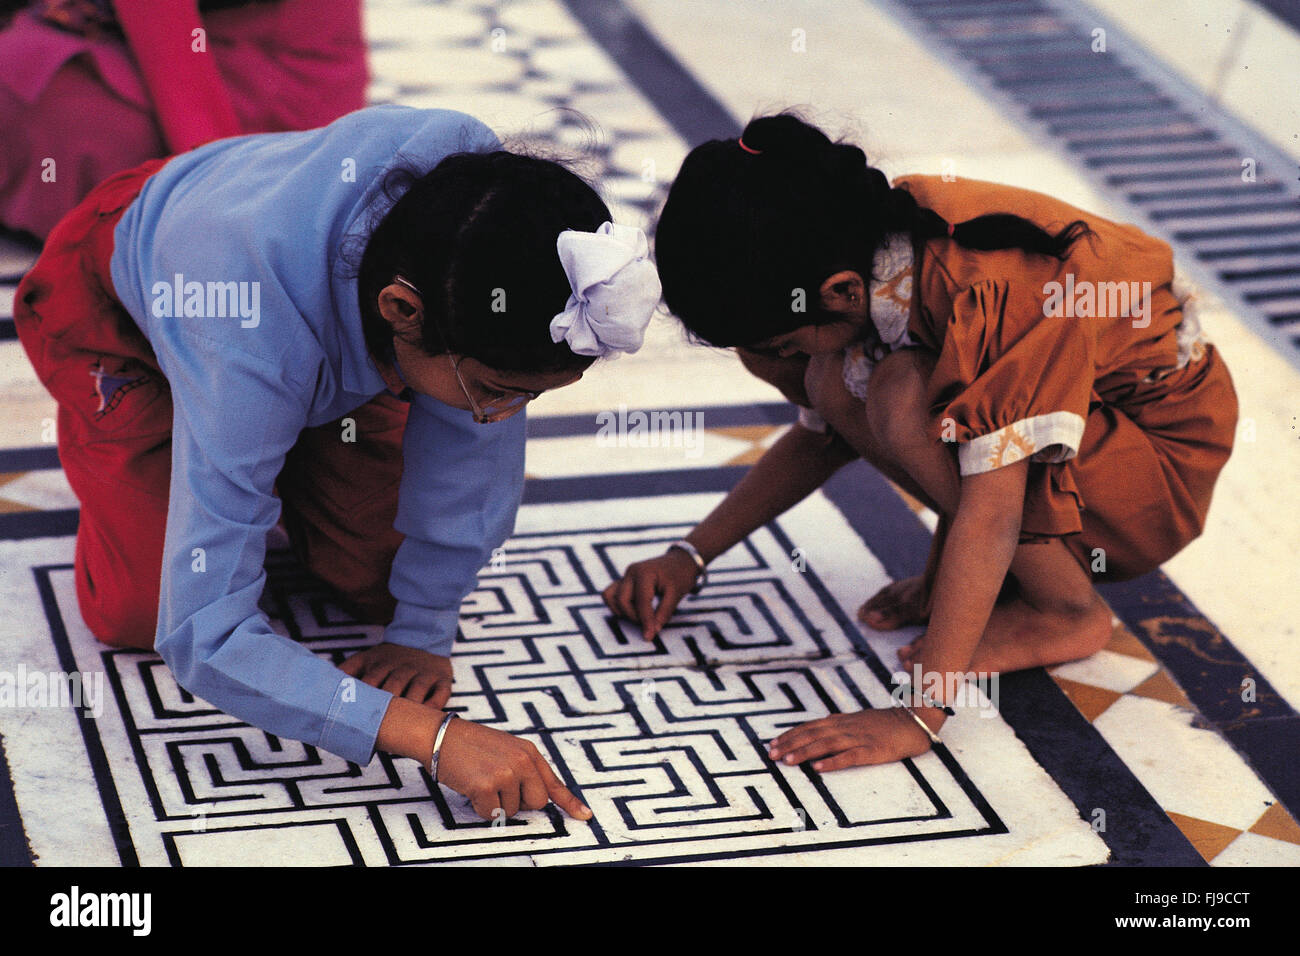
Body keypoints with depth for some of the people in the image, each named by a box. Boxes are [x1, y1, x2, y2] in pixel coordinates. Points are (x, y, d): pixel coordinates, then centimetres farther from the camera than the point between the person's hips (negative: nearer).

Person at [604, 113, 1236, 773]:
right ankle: (982, 576, 2)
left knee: (905, 404, -30)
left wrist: (917, 716, -41)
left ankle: (1067, 609, -13)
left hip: (1163, 458, -7)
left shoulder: (994, 291, -35)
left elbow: (990, 514, -39)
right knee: (835, 385, -12)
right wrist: (691, 557, 4)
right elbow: (822, 435, 8)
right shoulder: (866, 259, -11)